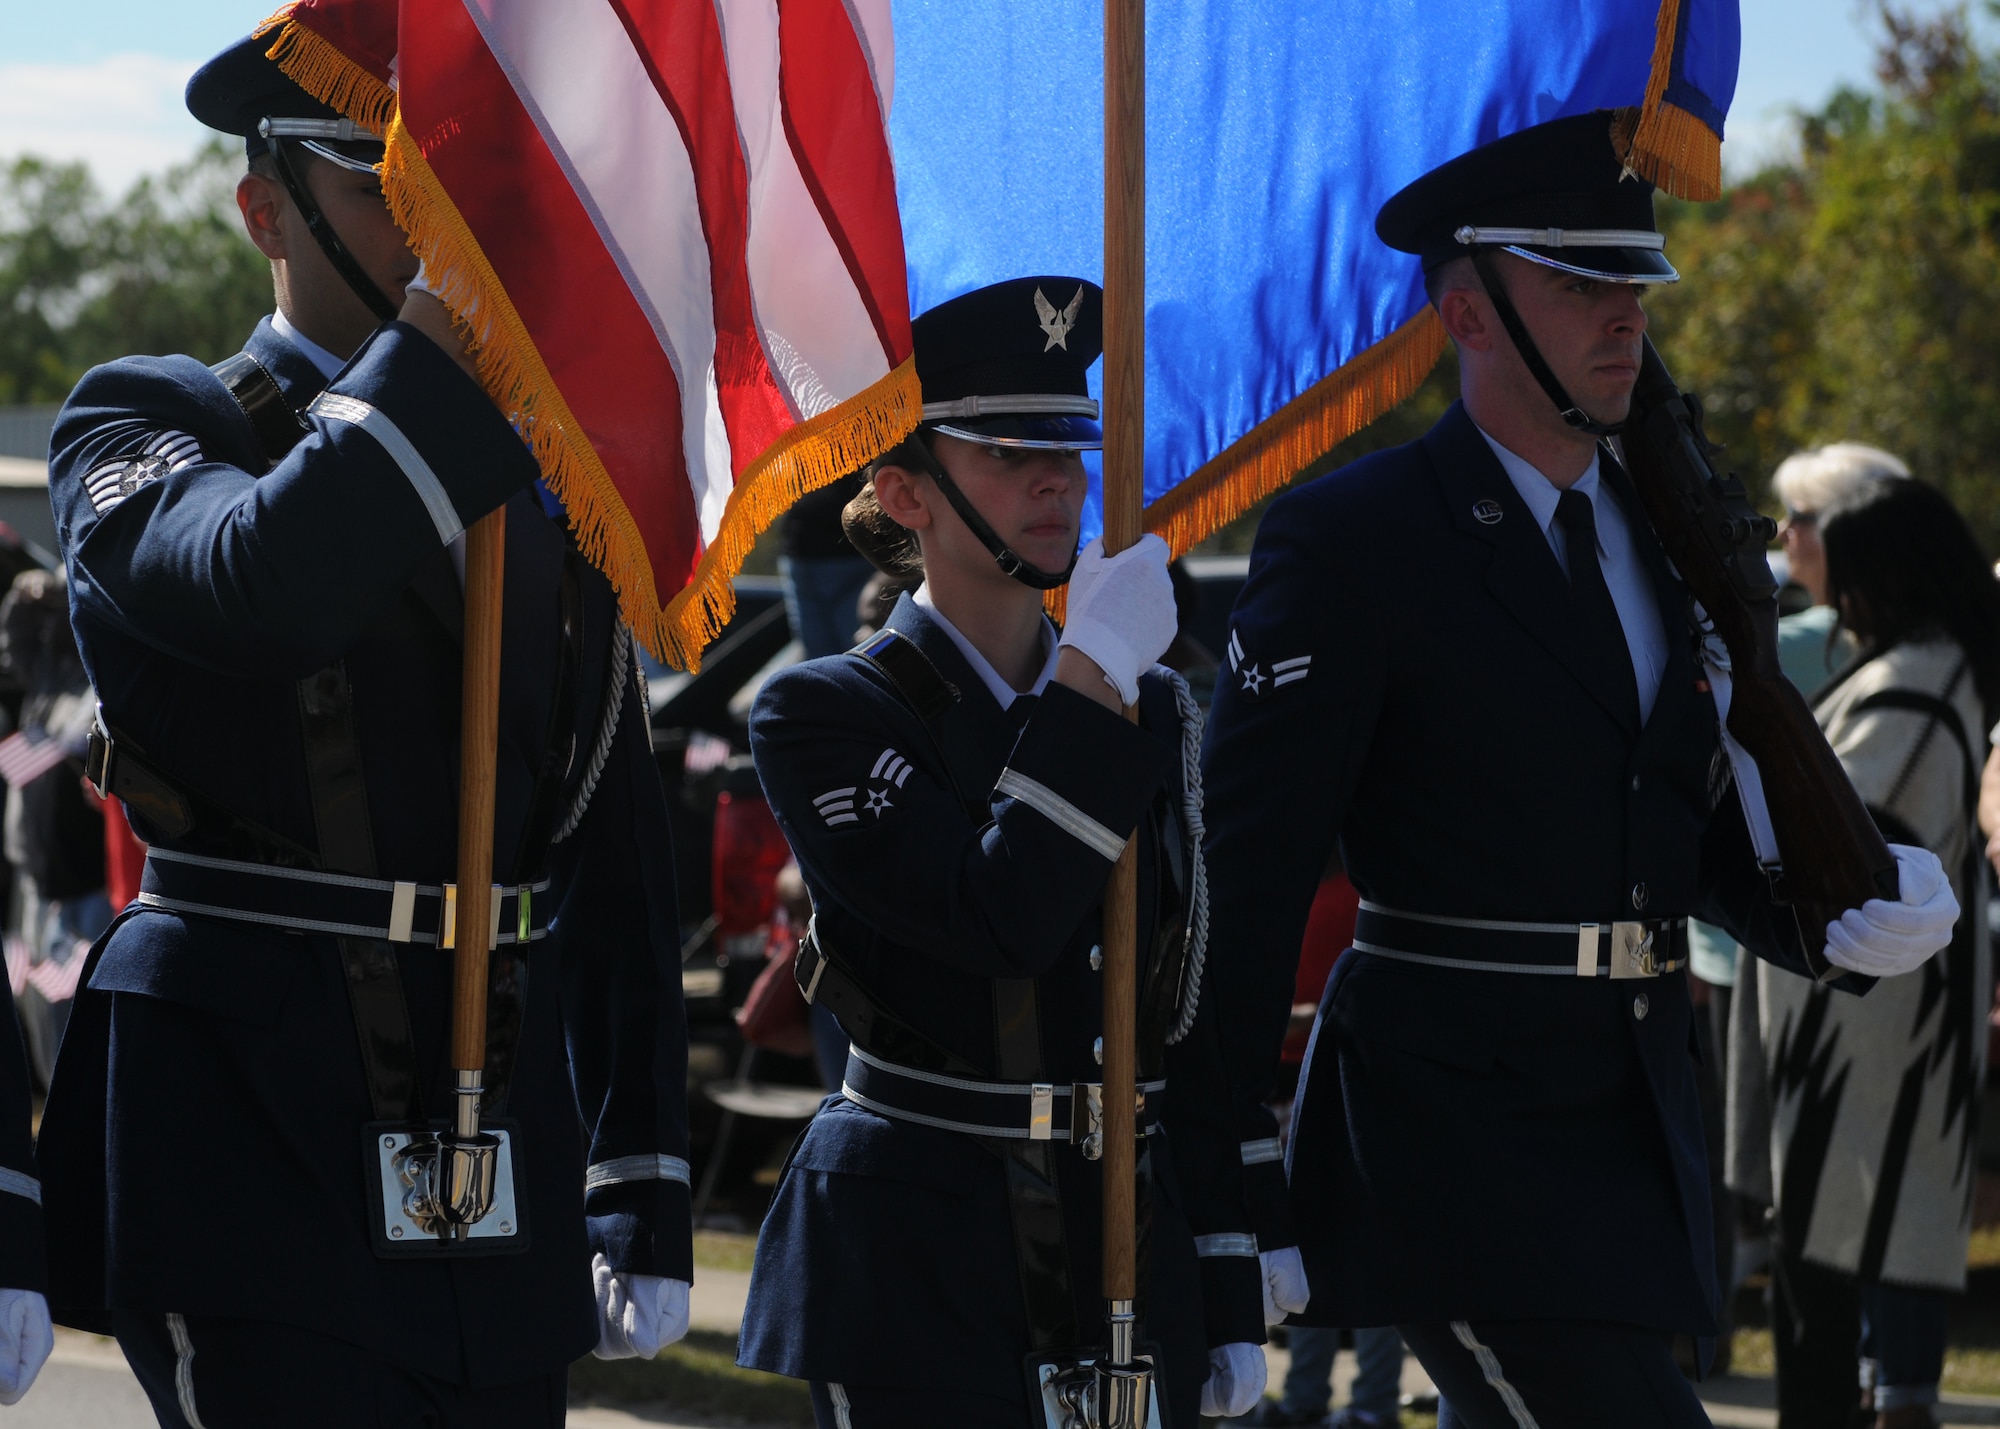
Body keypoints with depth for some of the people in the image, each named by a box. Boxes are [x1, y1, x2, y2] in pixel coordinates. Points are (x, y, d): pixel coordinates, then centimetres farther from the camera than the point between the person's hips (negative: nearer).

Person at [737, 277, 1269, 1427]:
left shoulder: (1156, 713, 12)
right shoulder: (823, 716, -4)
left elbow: (1195, 1022, 13)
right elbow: (999, 920, -19)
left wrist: (1229, 1298, 9)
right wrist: (1093, 678, -14)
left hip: (1130, 1247, 5)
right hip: (915, 1267, -5)